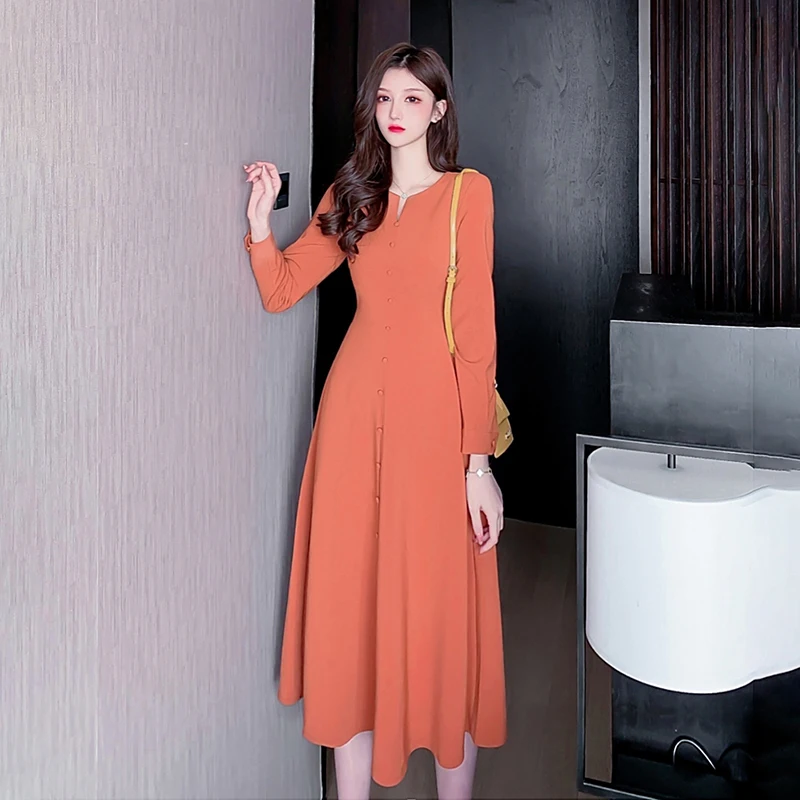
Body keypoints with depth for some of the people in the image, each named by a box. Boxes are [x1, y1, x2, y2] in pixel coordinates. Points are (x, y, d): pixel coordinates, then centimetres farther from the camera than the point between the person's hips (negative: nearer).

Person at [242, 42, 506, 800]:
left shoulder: (468, 192, 0)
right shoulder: (352, 196, 13)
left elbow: (475, 328, -7)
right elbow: (280, 291, 13)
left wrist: (479, 460, -12)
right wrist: (261, 221, -4)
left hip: (433, 413, -4)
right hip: (354, 409, 4)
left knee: (439, 607, 2)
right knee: (350, 602, 7)